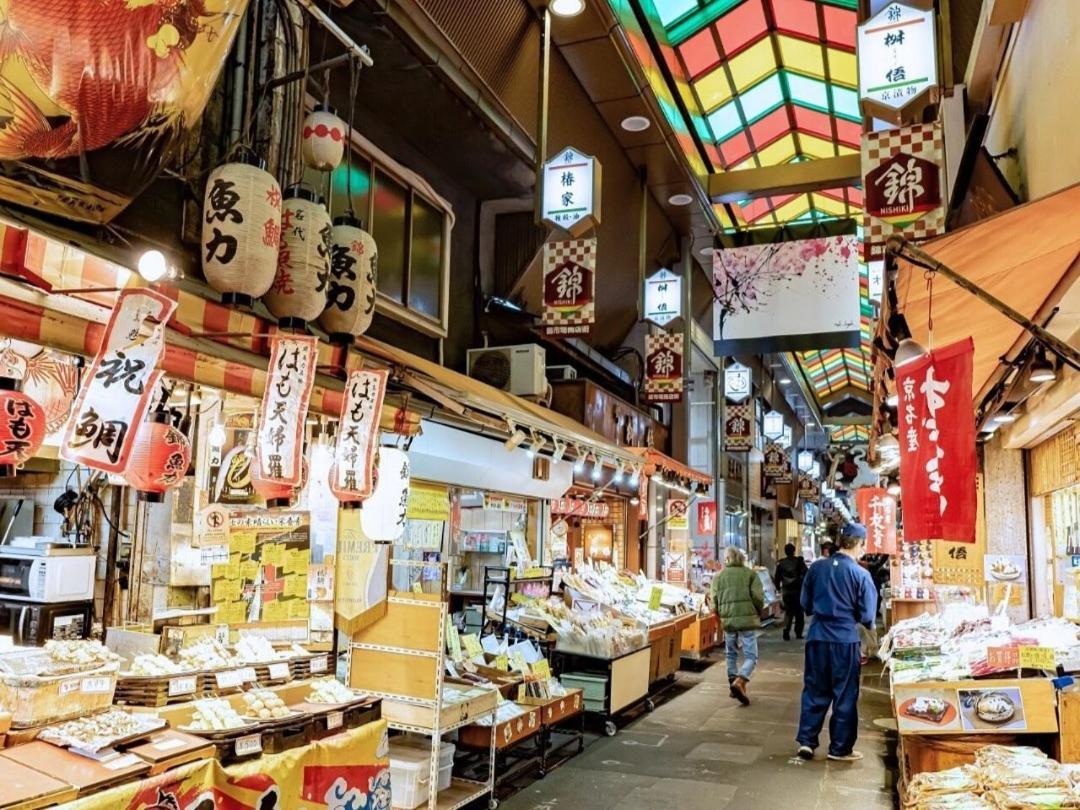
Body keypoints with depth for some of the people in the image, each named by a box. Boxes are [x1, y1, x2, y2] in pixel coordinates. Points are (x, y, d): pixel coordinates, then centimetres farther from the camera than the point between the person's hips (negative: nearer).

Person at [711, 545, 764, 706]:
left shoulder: (719, 576, 6)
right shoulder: (750, 573, 0)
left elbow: (715, 600, 5)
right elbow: (758, 597, -5)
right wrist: (758, 613, 13)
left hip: (727, 620, 3)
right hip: (747, 619, -3)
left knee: (731, 654, 21)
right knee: (751, 656, 2)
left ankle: (733, 683, 20)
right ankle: (739, 681, -19)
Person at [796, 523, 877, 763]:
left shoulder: (816, 568, -1)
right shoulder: (861, 574, -10)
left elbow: (805, 604, 8)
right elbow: (867, 615, -6)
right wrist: (867, 625, 16)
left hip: (817, 636, 3)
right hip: (845, 639, -3)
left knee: (814, 691, 14)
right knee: (845, 695, 10)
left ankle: (806, 740, 15)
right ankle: (840, 748, 18)